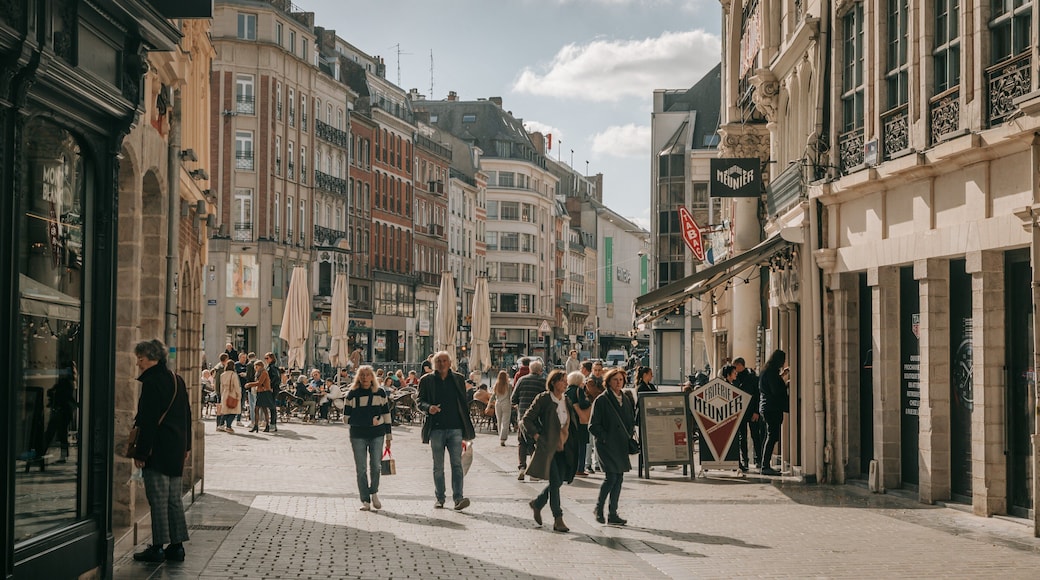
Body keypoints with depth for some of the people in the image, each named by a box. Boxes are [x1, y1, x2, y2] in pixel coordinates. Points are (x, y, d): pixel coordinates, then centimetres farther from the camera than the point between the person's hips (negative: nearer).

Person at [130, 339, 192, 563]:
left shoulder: (151, 383, -13)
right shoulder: (177, 380, 14)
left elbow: (148, 420, -17)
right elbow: (186, 415, 18)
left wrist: (140, 452, -15)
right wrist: (185, 446, 22)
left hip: (157, 450, -8)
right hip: (176, 449, 9)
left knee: (158, 499, -4)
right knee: (174, 498, 11)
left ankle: (158, 547, -2)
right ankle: (176, 546, 14)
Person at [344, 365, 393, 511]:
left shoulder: (381, 393, 5)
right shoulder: (352, 394, 2)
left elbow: (386, 415, 8)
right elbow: (347, 416, 1)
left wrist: (388, 437, 6)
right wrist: (369, 420, -10)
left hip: (377, 435, 0)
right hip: (358, 436, 0)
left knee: (375, 466, 0)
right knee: (361, 469, 0)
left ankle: (374, 493, 24)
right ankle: (365, 501, 7)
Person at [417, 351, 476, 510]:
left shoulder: (458, 379, 9)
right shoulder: (426, 380, 5)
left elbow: (463, 403, 12)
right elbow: (420, 401, 4)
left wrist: (467, 427, 8)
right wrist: (428, 408, -19)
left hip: (455, 428, 0)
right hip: (436, 429, 0)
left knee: (457, 464, -8)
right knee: (438, 467, 7)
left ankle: (458, 498, -12)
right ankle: (440, 498, 17)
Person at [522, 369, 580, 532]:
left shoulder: (567, 401, 11)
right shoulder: (543, 399, -8)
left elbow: (574, 421, 25)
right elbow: (526, 420, -6)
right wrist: (536, 436, -13)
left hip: (563, 448, 7)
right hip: (548, 447, -6)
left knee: (558, 481, 8)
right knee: (555, 482, -10)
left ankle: (537, 503, 33)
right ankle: (558, 519, -4)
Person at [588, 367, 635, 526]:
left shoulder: (626, 399, 13)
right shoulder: (601, 400, -7)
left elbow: (631, 420, 23)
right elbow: (593, 426, -8)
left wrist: (630, 434, 6)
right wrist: (605, 438, -15)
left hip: (621, 447, 6)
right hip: (606, 446, -6)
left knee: (618, 478, 5)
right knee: (611, 477, -12)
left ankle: (613, 514, 11)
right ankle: (599, 508, 7)